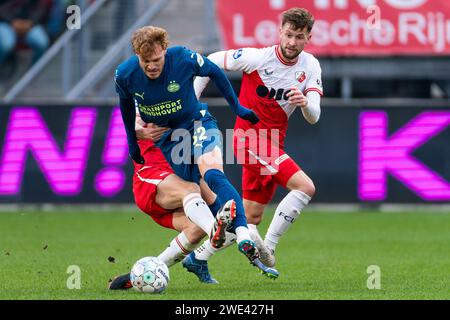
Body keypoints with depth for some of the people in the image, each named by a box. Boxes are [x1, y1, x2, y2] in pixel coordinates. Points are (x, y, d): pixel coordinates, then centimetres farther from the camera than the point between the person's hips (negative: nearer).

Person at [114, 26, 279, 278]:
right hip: (166, 139, 4)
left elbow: (215, 73, -1)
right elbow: (126, 103, 9)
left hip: (198, 124, -4)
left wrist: (237, 106, 4)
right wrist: (131, 140, 14)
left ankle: (246, 242, -41)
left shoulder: (184, 59, -22)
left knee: (213, 175, -29)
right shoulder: (125, 75, -15)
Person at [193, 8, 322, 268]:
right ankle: (268, 247, -18)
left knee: (252, 219, 10)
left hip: (273, 144, 7)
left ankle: (197, 256, 22)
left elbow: (314, 117, -7)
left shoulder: (310, 66, -1)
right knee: (305, 187, -24)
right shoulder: (258, 58, -15)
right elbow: (210, 63, -3)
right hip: (250, 138, -7)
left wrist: (305, 103, -30)